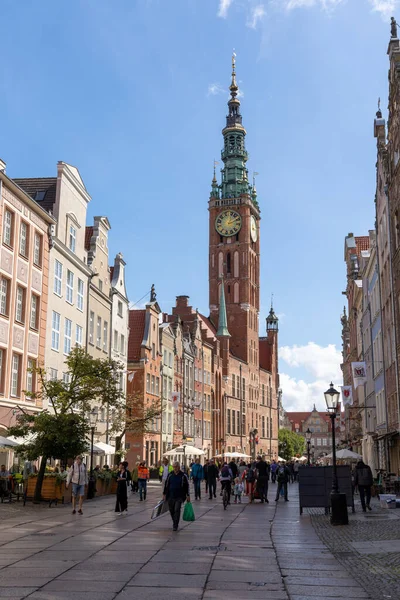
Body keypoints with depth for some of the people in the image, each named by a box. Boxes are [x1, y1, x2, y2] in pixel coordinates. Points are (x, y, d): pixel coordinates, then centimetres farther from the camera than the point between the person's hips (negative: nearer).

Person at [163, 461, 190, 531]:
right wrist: (164, 494, 5)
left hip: (179, 497, -3)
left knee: (177, 510, -12)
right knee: (171, 511, 9)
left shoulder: (183, 476, -2)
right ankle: (174, 523, 30)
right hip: (170, 496, 3)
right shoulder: (170, 475, 4)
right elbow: (166, 485, 10)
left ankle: (175, 526, -7)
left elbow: (187, 486, 4)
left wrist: (187, 496, 1)